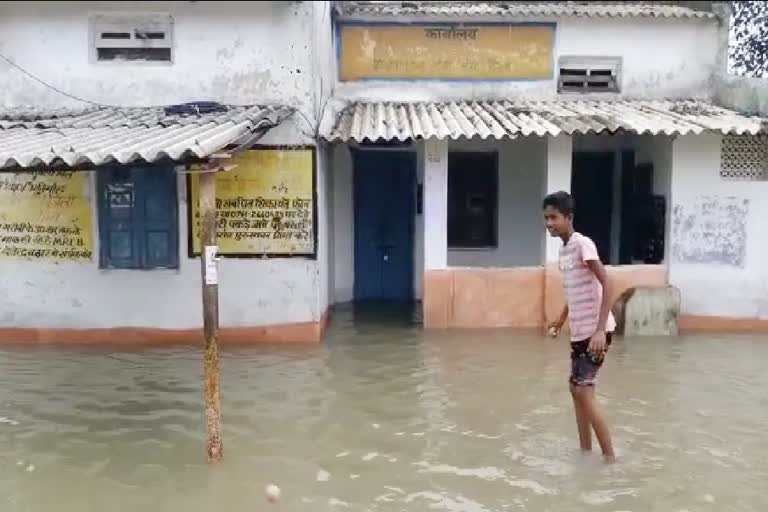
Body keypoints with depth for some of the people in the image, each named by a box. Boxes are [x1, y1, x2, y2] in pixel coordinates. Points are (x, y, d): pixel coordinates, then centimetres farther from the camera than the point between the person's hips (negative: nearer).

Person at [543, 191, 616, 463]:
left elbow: (606, 285, -22)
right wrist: (561, 320, 28)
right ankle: (586, 450, 25)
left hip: (595, 330, -9)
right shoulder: (563, 251, 11)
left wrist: (600, 329, -28)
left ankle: (609, 456, 3)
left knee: (583, 390, -8)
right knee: (577, 388, 13)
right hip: (579, 331, 9)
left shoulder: (583, 244, -15)